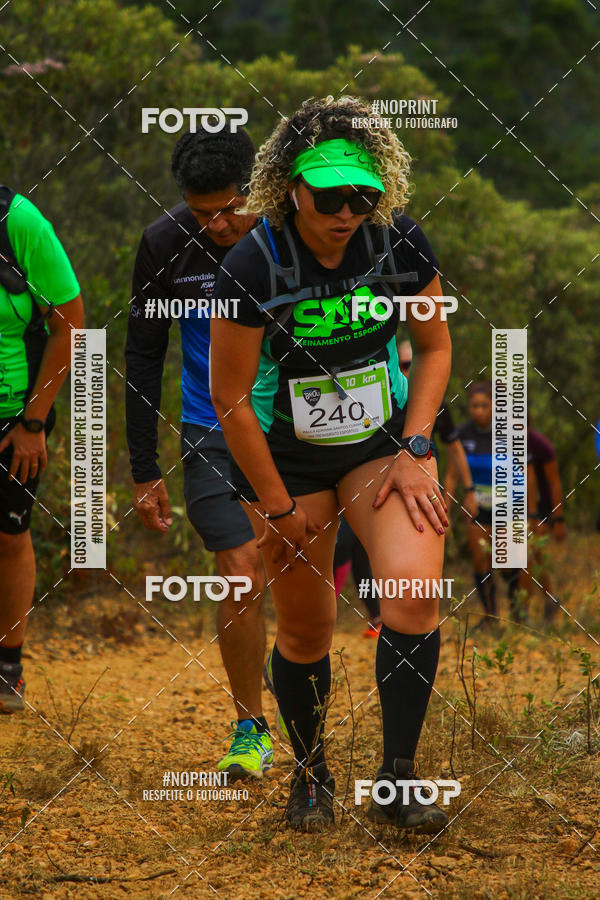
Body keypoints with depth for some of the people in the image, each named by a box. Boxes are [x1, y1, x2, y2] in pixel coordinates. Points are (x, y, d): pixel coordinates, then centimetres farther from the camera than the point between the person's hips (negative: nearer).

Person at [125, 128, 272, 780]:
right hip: (213, 433, 0)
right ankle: (249, 729, 8)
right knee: (243, 579, -8)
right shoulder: (165, 244, -9)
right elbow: (143, 356, 1)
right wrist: (144, 470, 0)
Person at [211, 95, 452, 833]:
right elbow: (229, 398, -13)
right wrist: (277, 506, -9)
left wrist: (415, 449, -7)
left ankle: (396, 784, -10)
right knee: (305, 634, 4)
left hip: (383, 441, 2)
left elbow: (434, 346, 4)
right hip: (283, 455, -2)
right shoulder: (252, 267, -21)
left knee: (414, 587, -20)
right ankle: (311, 776, 31)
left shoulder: (401, 244, -12)